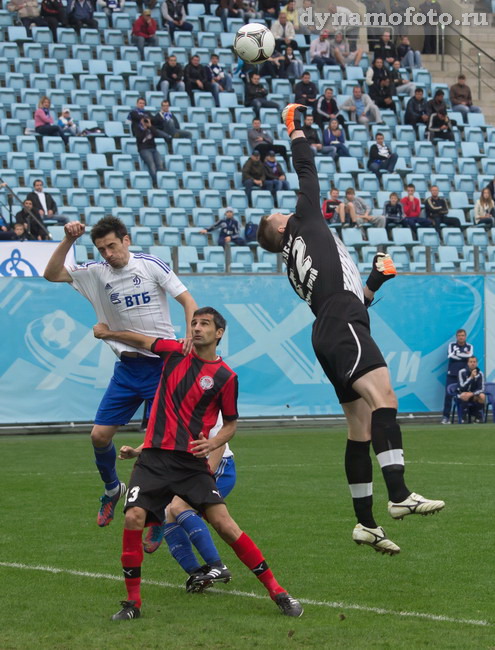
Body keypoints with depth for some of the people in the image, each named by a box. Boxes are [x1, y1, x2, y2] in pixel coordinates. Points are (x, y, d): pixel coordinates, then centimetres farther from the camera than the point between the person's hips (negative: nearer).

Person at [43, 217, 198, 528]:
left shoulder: (151, 265, -7)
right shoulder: (96, 272, 3)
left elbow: (188, 301, -7)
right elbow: (52, 274, -2)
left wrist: (191, 334, -23)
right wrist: (69, 240, -14)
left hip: (163, 364, -4)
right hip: (127, 367, 4)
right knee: (100, 435, -1)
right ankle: (112, 489, 27)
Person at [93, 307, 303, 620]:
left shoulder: (225, 376, -1)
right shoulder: (175, 352, 6)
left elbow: (231, 424, 8)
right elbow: (143, 341, 26)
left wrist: (214, 443, -10)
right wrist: (109, 333, 30)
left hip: (192, 461, -2)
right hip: (155, 456, 2)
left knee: (225, 524, -13)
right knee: (133, 518, -15)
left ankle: (277, 592, -5)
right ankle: (132, 602, -1)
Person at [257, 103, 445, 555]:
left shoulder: (296, 269, 30)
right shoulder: (304, 223, 12)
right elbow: (308, 173, 11)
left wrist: (377, 278, 28)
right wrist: (295, 129, 22)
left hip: (328, 335, 9)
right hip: (344, 327, -9)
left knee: (361, 428, 7)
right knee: (384, 399, -25)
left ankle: (365, 522, 5)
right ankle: (399, 495, -41)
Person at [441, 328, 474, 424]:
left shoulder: (469, 346, 8)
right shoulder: (452, 345, 8)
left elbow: (470, 356, -11)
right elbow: (450, 356, -9)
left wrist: (457, 354, -9)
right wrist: (465, 356, -6)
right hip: (452, 374, 0)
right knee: (448, 395, -6)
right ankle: (445, 416, -3)